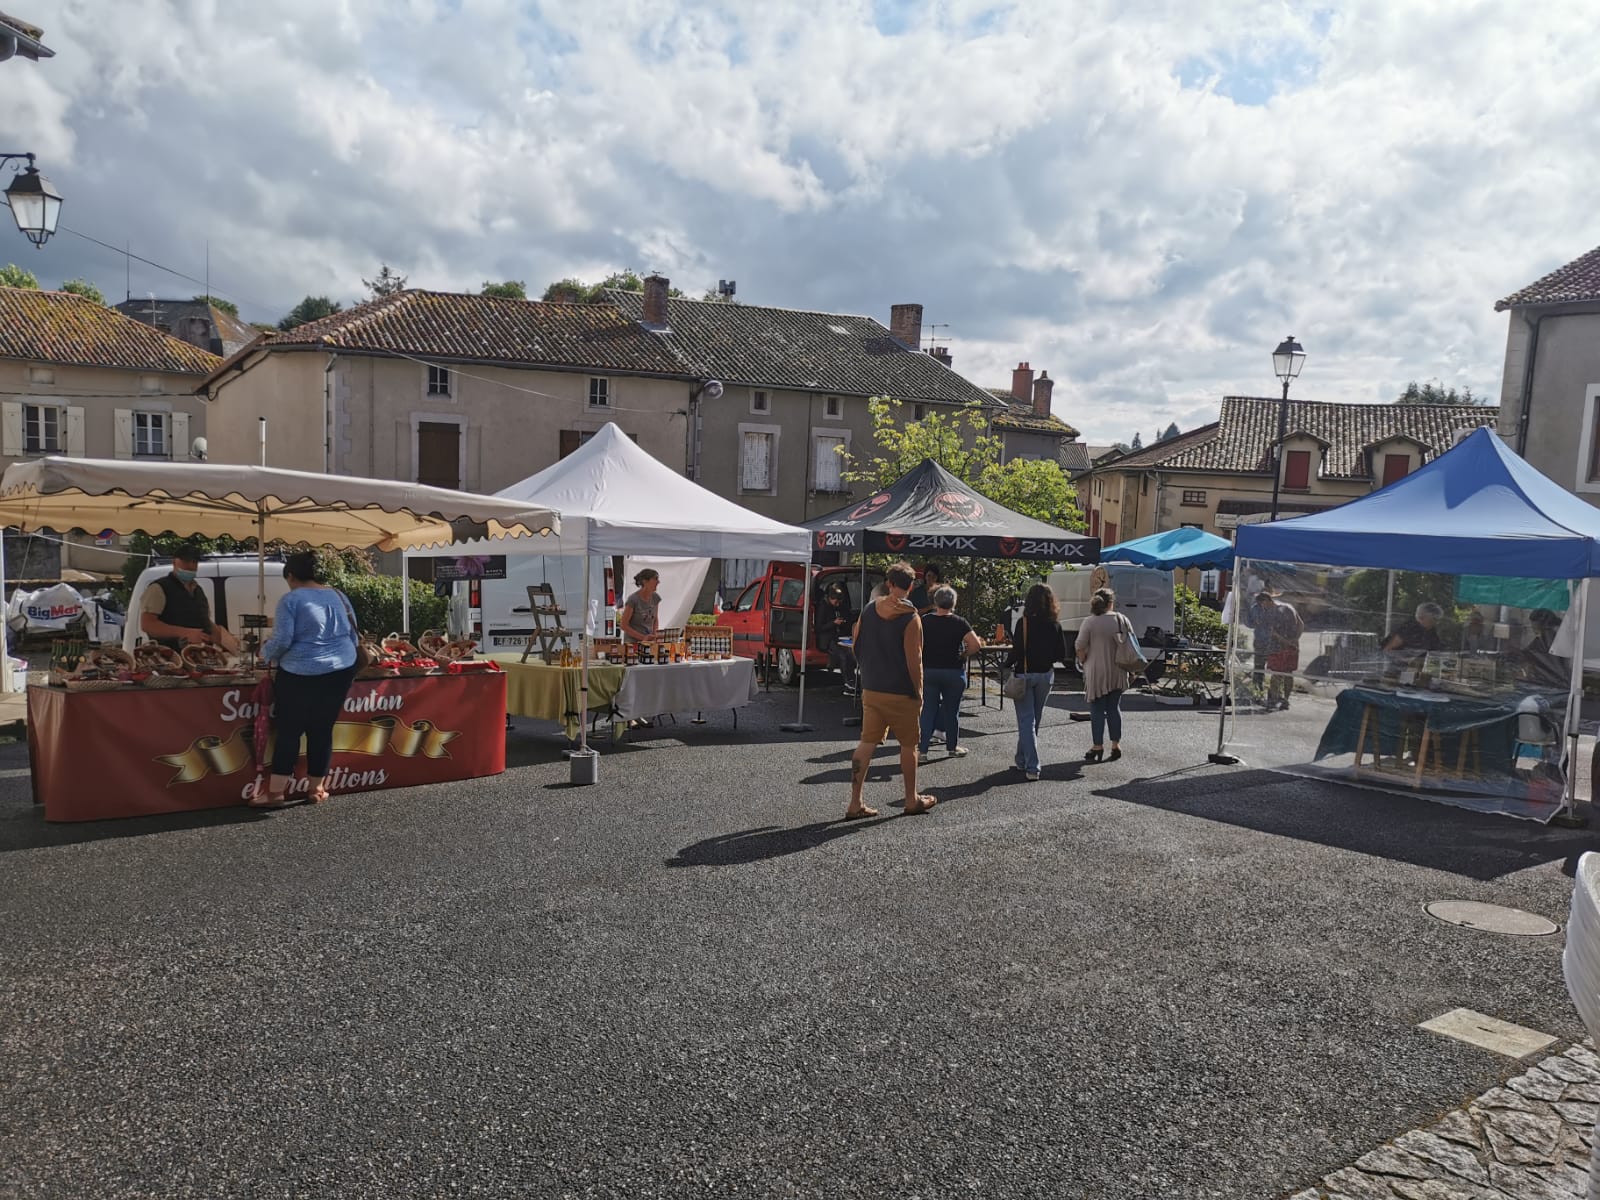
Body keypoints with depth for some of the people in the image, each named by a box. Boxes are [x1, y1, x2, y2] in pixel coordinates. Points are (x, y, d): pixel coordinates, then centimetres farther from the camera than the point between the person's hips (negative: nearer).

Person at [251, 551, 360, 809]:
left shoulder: (291, 600, -8)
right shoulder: (338, 595, 9)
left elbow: (282, 641, -13)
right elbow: (354, 636, 14)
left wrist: (265, 653, 6)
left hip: (301, 674, -5)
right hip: (341, 671, 5)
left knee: (289, 731, 5)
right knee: (322, 730, 12)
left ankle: (277, 792, 8)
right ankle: (317, 789, 18)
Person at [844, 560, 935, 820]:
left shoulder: (867, 611, 2)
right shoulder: (910, 618, -15)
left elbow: (856, 648, 8)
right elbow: (914, 661, -16)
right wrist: (918, 693, -5)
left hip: (871, 690, 5)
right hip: (901, 693, -5)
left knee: (867, 743, 7)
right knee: (908, 745, 11)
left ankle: (855, 803, 4)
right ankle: (912, 800, 24)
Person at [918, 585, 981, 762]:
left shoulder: (924, 621, -3)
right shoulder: (959, 623, -8)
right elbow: (975, 644, -16)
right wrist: (964, 654, 0)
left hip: (929, 671, 1)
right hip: (954, 672, -1)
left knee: (928, 710, 5)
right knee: (951, 711, 11)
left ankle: (922, 749, 0)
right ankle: (952, 747, 23)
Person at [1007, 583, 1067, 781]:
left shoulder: (1024, 622, -14)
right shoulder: (1054, 625, -1)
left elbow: (1018, 651, -17)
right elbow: (1061, 653, 1)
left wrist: (1007, 665, 0)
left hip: (1025, 674, -4)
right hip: (1046, 675, 5)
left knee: (1026, 720, -1)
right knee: (1035, 720, 18)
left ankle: (1032, 767, -9)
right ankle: (1022, 760, 33)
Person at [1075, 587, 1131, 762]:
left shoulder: (1089, 622, -11)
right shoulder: (1122, 619, 1)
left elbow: (1080, 647, -13)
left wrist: (1082, 662, 4)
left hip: (1097, 672, -4)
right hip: (1117, 673, 4)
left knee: (1097, 710, 3)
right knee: (1114, 708, 13)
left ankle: (1098, 747, 7)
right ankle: (1116, 745, 16)